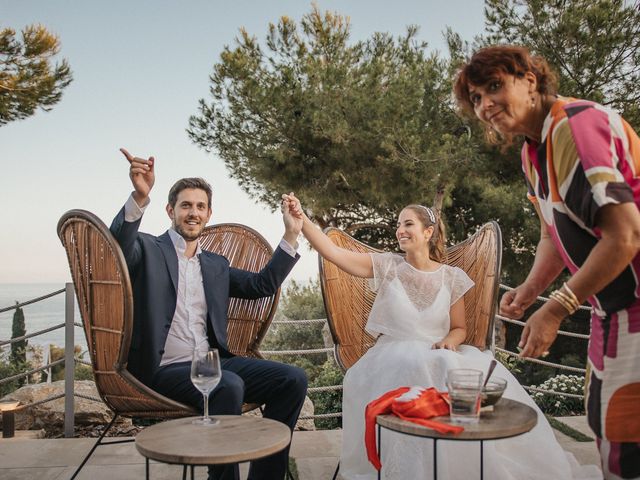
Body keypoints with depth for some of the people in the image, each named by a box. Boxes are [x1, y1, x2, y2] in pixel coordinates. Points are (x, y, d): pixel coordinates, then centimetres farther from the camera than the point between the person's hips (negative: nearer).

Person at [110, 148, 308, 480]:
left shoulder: (216, 265, 20)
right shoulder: (148, 250, 4)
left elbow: (263, 284, 17)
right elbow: (119, 244, -18)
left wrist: (291, 236, 9)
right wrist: (140, 196, -38)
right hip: (163, 369, -5)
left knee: (293, 379, -13)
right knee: (229, 386, -34)